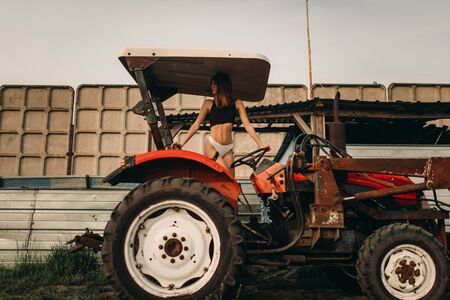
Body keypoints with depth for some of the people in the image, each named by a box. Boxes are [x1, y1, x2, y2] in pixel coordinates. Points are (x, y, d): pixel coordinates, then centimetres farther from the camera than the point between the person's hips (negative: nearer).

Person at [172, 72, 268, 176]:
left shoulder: (237, 103, 11)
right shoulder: (209, 104, 10)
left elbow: (247, 125, 6)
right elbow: (196, 125, 9)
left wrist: (260, 145, -3)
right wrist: (182, 143, 1)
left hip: (228, 149, 2)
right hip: (211, 146, -2)